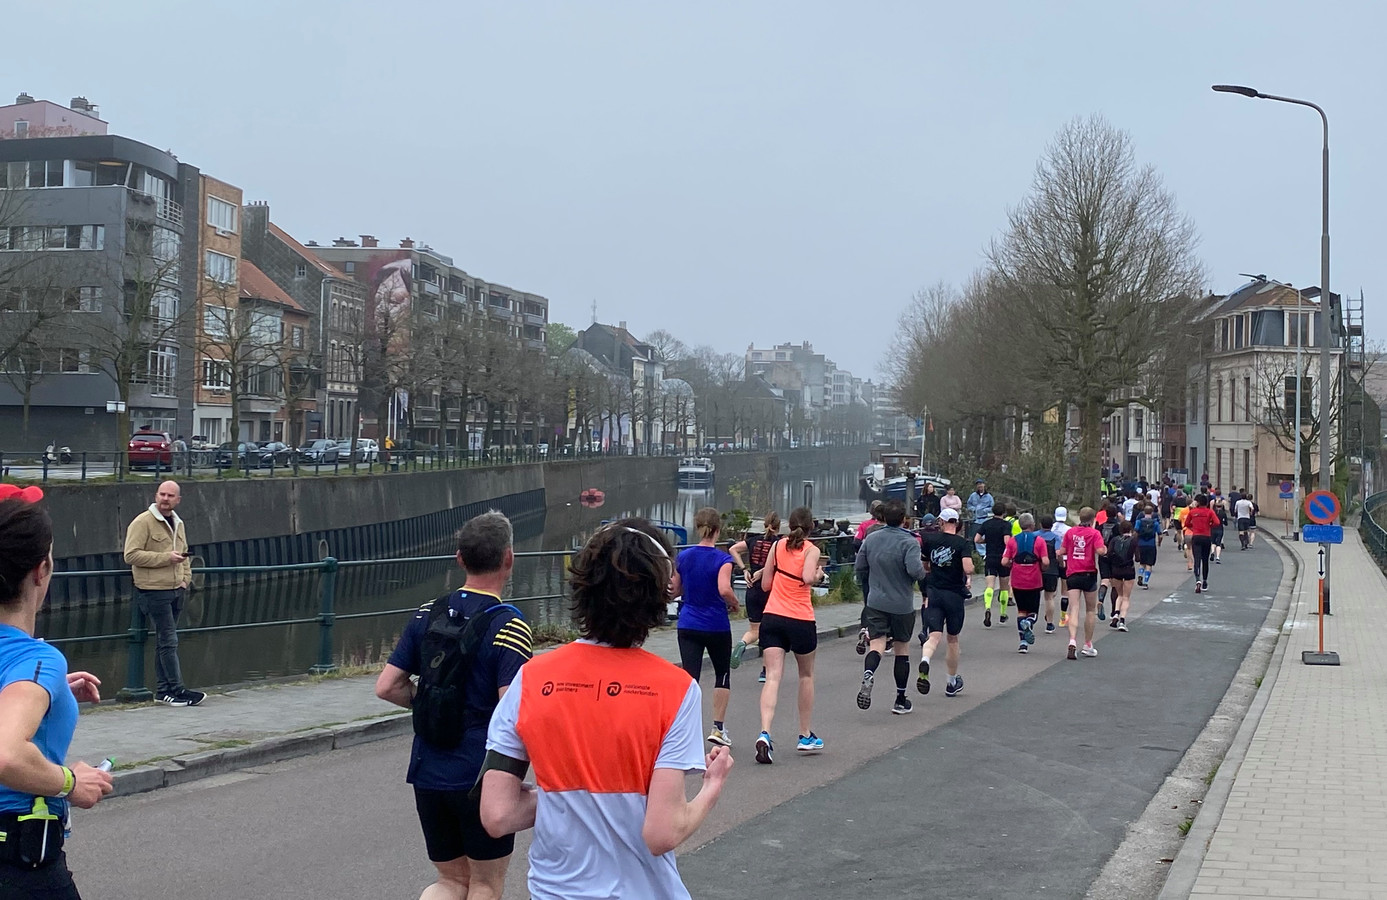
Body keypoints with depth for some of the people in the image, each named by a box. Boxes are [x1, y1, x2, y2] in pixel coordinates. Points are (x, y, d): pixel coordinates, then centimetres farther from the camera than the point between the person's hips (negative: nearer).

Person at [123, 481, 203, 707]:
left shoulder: (178, 524, 16)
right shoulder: (142, 522, -9)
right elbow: (131, 555, -16)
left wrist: (185, 578, 12)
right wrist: (166, 558, -19)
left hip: (176, 590, 8)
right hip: (154, 591, -8)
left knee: (165, 641, 12)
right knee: (168, 641, -8)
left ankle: (163, 690, 17)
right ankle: (177, 689, -4)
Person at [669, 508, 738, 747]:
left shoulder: (683, 557, 1)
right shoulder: (722, 559, -12)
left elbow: (674, 591, 8)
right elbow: (724, 590, -26)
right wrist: (735, 604, -7)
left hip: (688, 626, 3)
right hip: (717, 626, -3)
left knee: (689, 677, 0)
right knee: (722, 674, 18)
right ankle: (718, 727, 21)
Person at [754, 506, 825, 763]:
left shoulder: (777, 546, 9)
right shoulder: (811, 550, -2)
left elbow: (765, 584, 11)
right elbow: (808, 577, -21)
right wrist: (819, 575, 0)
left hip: (772, 618, 2)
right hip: (801, 620, -2)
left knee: (772, 677, -5)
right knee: (806, 675, 18)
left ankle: (764, 734, -26)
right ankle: (806, 736, 27)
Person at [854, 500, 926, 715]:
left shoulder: (871, 538, 2)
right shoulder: (909, 542, -13)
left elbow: (859, 568, 7)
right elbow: (915, 569, -27)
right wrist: (922, 571, -3)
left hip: (876, 602, 3)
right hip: (902, 604, -2)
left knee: (877, 644, -1)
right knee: (902, 648, 12)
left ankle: (868, 675, -35)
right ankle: (901, 701, 19)